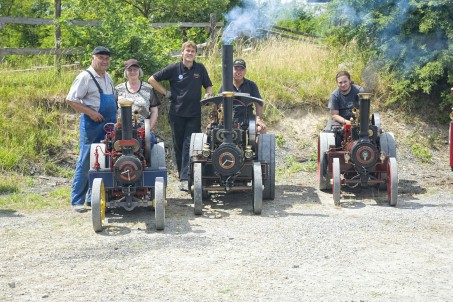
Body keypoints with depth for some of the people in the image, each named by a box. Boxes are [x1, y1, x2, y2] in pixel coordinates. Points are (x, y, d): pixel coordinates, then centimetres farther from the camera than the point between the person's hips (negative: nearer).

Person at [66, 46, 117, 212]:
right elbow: (71, 100, -14)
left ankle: (93, 198, 20)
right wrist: (91, 112, -20)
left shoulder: (108, 77, 14)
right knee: (85, 163, -4)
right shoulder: (85, 77, -10)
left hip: (108, 125, 8)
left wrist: (115, 115, 12)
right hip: (91, 124, -8)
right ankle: (77, 201, 3)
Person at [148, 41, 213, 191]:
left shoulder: (200, 68, 5)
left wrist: (208, 96, -2)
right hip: (177, 113, 0)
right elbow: (152, 80, 4)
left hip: (194, 114, 0)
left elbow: (208, 86, 17)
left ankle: (185, 179, -12)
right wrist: (166, 93, 0)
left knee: (190, 145, -8)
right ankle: (182, 175, 21)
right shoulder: (174, 69, -1)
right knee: (178, 145, 7)